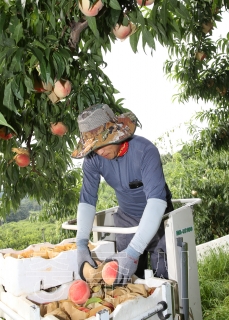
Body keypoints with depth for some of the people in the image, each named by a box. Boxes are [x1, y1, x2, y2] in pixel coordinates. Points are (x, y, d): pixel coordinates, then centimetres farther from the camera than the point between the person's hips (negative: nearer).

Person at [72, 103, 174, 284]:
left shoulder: (144, 150, -31)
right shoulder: (93, 159, -16)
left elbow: (157, 200, -39)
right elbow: (87, 200, -15)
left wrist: (133, 252, -46)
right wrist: (82, 244, -29)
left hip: (157, 218, -3)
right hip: (126, 218, 4)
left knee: (163, 278, -1)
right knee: (130, 279, 11)